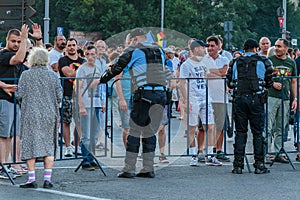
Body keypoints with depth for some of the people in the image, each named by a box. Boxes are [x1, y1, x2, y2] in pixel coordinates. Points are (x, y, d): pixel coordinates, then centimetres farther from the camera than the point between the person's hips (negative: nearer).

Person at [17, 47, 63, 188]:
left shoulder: (26, 75, -2)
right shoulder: (52, 75, 2)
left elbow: (19, 95, -4)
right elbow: (59, 96, 1)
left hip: (31, 114, -2)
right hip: (49, 114, 2)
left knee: (30, 145, 1)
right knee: (49, 145, 7)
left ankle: (31, 179, -3)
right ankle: (47, 179, 2)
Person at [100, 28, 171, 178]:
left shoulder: (134, 52, 1)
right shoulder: (159, 51, 17)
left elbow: (117, 68, 5)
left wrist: (101, 80, 17)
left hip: (144, 94, -6)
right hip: (161, 94, 6)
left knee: (135, 131, -1)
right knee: (150, 132, 11)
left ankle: (129, 169, -2)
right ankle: (148, 169, 9)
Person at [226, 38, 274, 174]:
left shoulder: (235, 63, 8)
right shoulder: (262, 62, 2)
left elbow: (230, 84, 10)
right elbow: (269, 83, 6)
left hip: (240, 98, 2)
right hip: (256, 99, -2)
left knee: (240, 132, 6)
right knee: (258, 133, 3)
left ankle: (238, 165, 4)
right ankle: (259, 165, 2)